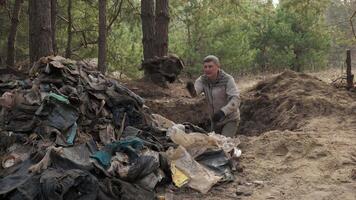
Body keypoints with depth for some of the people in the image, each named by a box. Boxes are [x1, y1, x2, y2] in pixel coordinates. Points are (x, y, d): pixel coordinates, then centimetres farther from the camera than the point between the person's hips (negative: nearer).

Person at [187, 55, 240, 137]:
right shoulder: (202, 80, -7)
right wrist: (192, 89, -51)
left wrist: (223, 111, -46)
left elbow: (235, 99, -30)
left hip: (230, 119, -5)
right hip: (215, 120, 6)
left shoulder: (228, 80, -20)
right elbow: (195, 92, -26)